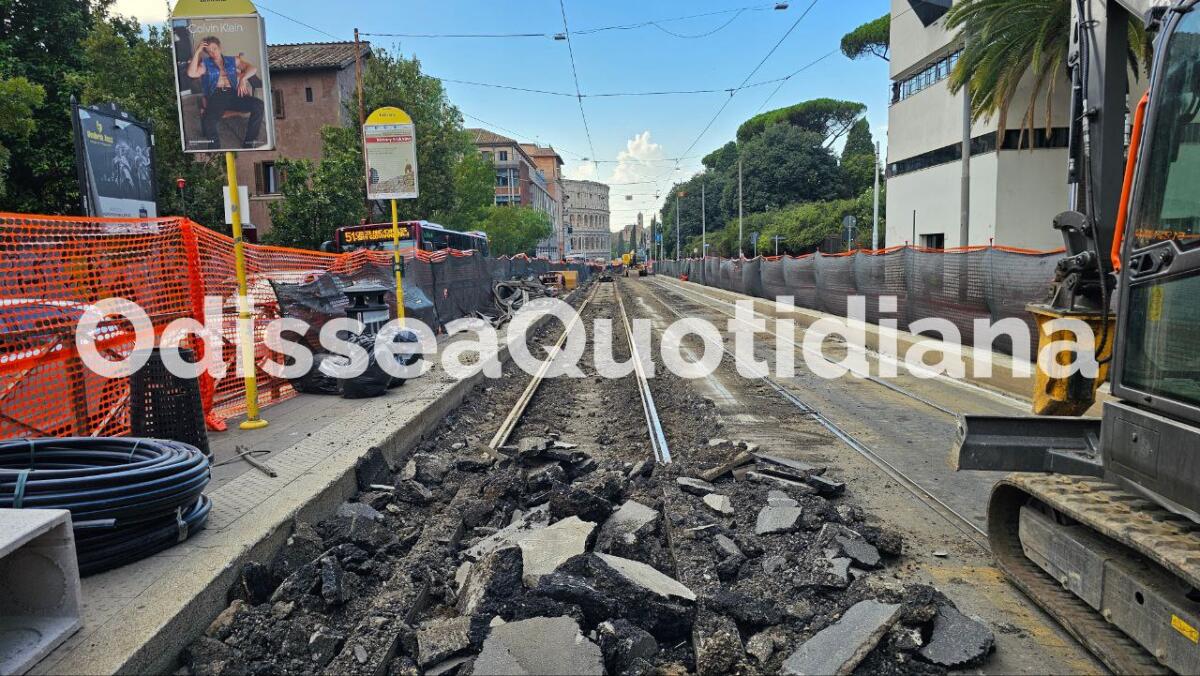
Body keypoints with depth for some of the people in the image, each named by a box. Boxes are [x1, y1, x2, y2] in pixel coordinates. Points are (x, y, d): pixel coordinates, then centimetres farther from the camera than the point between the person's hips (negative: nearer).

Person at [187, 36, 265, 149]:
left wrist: (243, 78, -7)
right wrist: (197, 51, 3)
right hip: (216, 96, -2)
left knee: (259, 105, -29)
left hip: (233, 94, 2)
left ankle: (249, 144, -23)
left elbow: (253, 68, 12)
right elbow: (191, 73, 2)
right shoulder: (205, 64, 20)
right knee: (209, 122, -36)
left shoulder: (232, 60, 25)